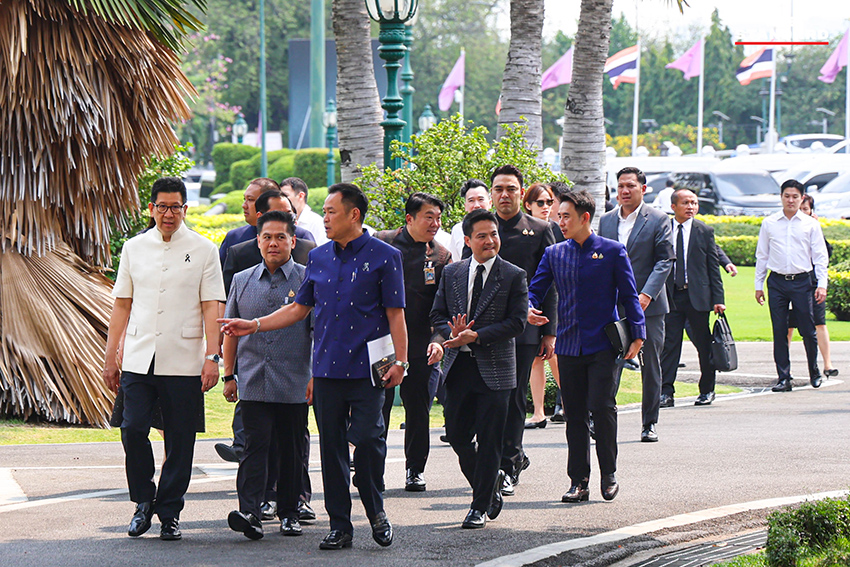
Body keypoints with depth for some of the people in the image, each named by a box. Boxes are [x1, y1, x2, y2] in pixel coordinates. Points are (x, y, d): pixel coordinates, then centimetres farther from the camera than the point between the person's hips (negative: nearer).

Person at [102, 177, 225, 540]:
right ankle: (144, 501, 12)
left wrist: (212, 357, -9)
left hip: (184, 362, -2)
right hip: (138, 359, 2)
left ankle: (169, 513, 12)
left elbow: (211, 307, 0)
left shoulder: (203, 250, 4)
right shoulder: (134, 248, 11)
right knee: (133, 429, -8)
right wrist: (110, 357, 10)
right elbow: (122, 305, 15)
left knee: (179, 441, 0)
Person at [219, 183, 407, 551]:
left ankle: (376, 511, 12)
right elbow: (300, 308, 19)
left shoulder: (384, 257, -1)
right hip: (327, 366, 5)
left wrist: (400, 361, -10)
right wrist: (254, 326, 10)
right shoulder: (319, 258, 14)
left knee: (367, 438, -11)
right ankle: (340, 526, 11)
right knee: (331, 446, 4)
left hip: (367, 368, -5)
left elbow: (395, 314, -2)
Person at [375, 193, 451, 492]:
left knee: (418, 410, 5)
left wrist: (438, 340, -13)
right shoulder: (382, 244, 1)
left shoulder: (442, 257, 4)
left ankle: (415, 470, 17)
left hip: (419, 346, 1)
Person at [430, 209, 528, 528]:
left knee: (488, 440, -2)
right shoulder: (452, 274, 10)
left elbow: (516, 322, -9)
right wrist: (453, 333, -11)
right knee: (457, 435, 6)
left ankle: (481, 506, 8)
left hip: (494, 368, -4)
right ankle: (489, 483, 29)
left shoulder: (514, 276, -2)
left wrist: (476, 336, -17)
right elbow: (437, 316, 11)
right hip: (458, 367, 4)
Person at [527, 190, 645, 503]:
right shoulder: (554, 254, 10)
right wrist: (529, 309, -14)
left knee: (602, 406, -12)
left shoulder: (613, 251, 1)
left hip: (603, 345, -4)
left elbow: (628, 295, 2)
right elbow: (535, 288, 8)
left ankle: (609, 473, 5)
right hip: (568, 345, 4)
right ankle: (579, 481, 11)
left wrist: (637, 335, -3)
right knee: (574, 415, 5)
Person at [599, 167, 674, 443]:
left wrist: (646, 294, -17)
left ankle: (649, 423, 12)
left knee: (651, 366, 3)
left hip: (648, 305, -2)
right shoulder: (606, 220, 11)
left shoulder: (658, 220, -1)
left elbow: (665, 261, -6)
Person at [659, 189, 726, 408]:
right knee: (669, 344, -4)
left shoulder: (705, 231, 4)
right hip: (671, 296, 0)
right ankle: (666, 392, -4)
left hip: (698, 297, 0)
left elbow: (713, 267, 4)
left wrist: (718, 299, -2)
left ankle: (707, 390, 20)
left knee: (704, 345, 7)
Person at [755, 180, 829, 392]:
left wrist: (821, 284, -2)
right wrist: (758, 285, 10)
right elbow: (762, 255, 13)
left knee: (808, 330, 0)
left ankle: (814, 372, 20)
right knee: (779, 332, -1)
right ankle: (783, 378, 4)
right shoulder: (769, 224, 8)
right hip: (777, 281, 1)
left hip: (803, 281, -1)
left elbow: (820, 256, 6)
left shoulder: (811, 224, 5)